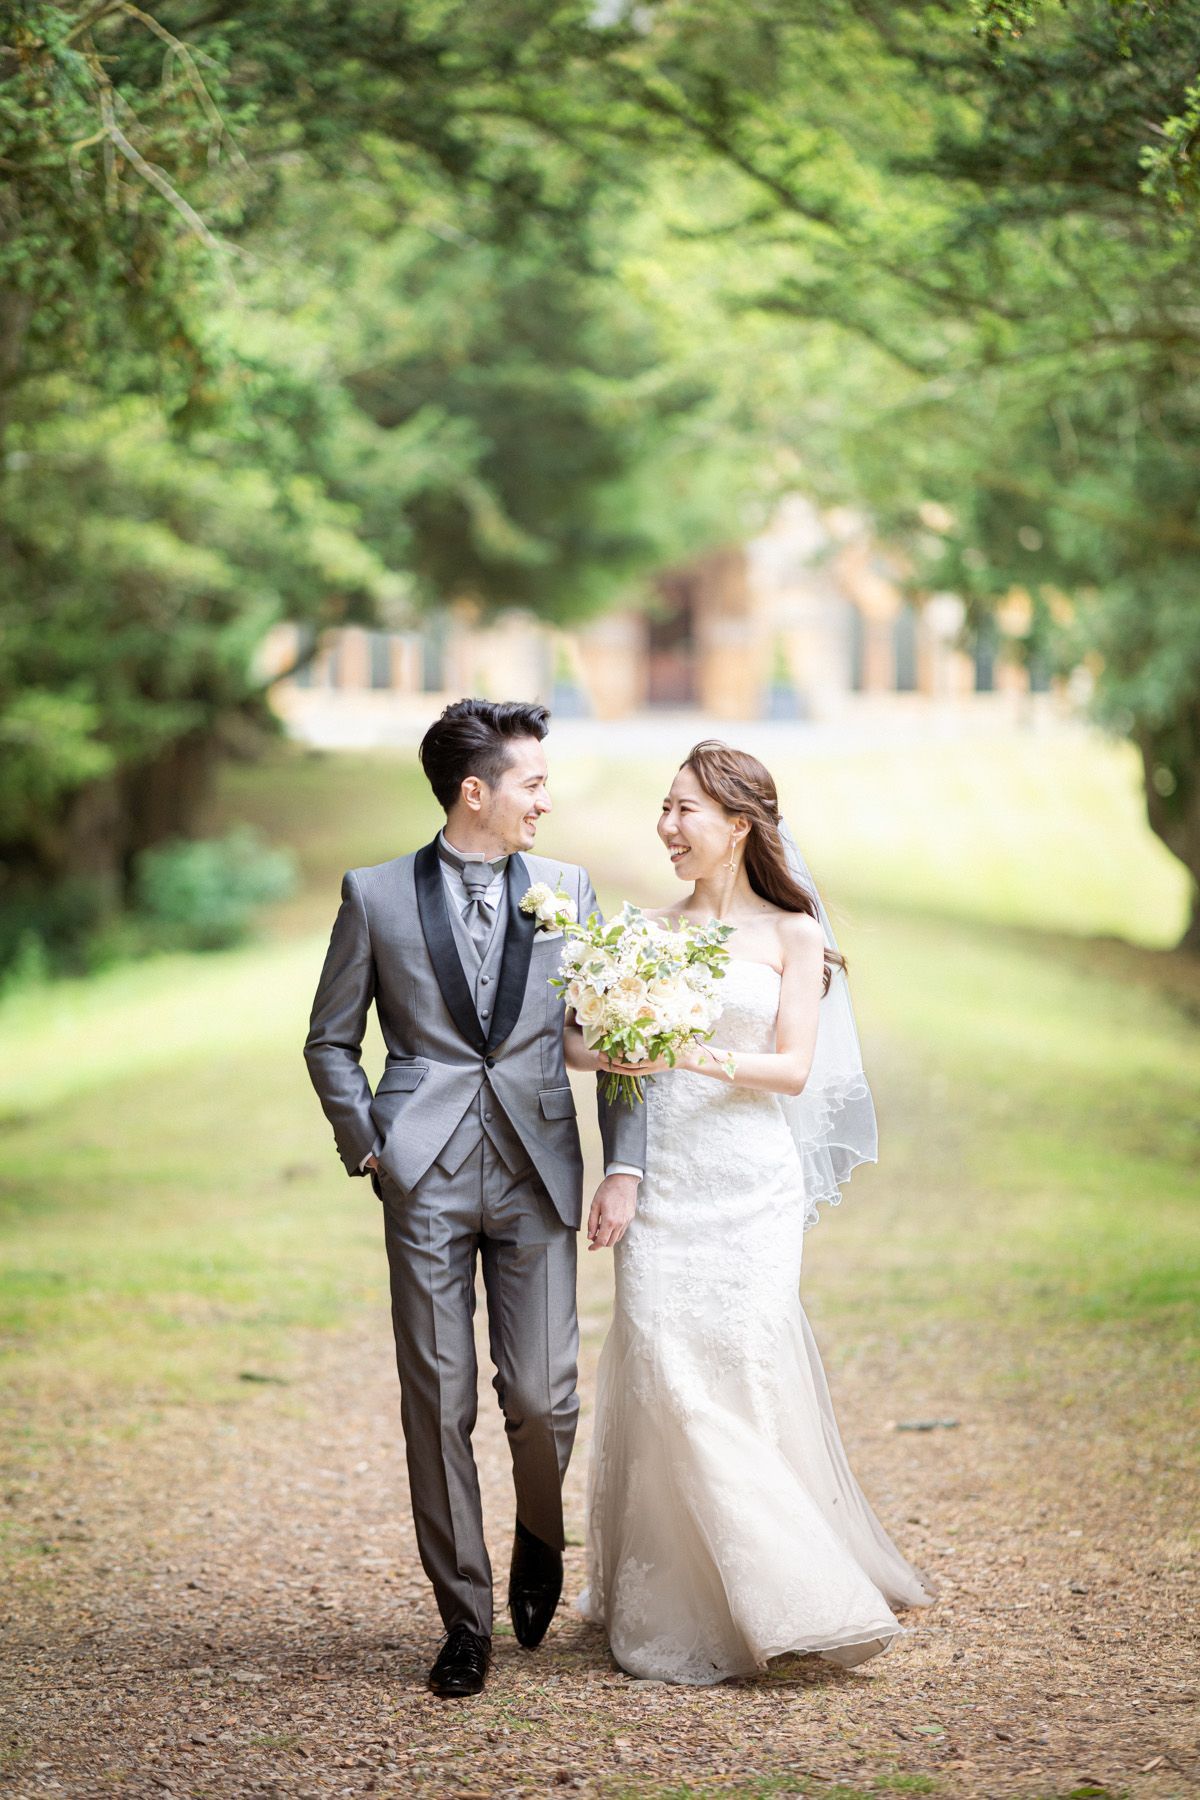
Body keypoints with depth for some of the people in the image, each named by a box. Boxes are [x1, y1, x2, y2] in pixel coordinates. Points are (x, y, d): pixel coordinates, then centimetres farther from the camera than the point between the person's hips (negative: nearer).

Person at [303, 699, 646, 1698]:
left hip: (537, 1179, 1)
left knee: (542, 1400, -3)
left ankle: (539, 1538, 29)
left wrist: (625, 1165, -3)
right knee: (439, 1406, 0)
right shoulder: (376, 895, 4)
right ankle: (465, 1621, 12)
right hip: (426, 1185, -1)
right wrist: (368, 1150, -1)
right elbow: (330, 1041, 10)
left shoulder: (569, 892, 9)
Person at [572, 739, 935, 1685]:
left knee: (747, 1371, -7)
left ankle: (787, 1594, 7)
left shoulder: (792, 936, 4)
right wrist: (601, 1054, -14)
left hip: (750, 1183, -2)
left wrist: (701, 1056, -18)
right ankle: (679, 1607, 6)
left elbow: (794, 1070, -4)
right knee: (664, 1376, -4)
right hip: (662, 1178, 2)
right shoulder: (649, 930, 11)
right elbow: (578, 1036, 9)